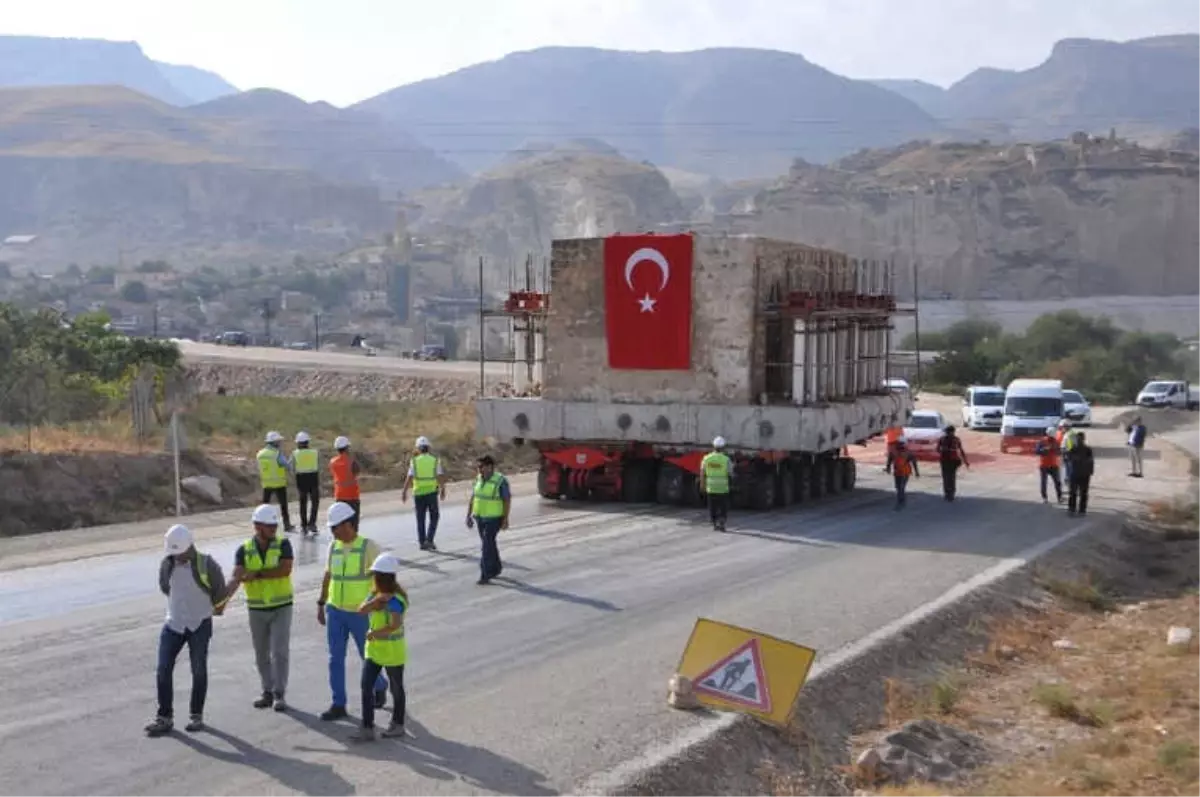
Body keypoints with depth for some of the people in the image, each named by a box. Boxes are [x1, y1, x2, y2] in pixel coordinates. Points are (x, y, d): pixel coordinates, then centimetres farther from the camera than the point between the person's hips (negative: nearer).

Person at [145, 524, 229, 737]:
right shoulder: (167, 564, -4)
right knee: (163, 670, -2)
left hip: (200, 625, -3)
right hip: (173, 624, 3)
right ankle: (164, 717, 6)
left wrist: (216, 606, 16)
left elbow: (220, 590, 1)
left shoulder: (207, 565, -15)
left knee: (198, 671, 6)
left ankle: (196, 715, 18)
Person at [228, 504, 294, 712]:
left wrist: (257, 574, -24)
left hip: (281, 607, -2)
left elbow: (285, 570, -24)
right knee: (261, 654, 11)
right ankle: (268, 692, 24)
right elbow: (236, 578, -19)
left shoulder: (283, 545, -8)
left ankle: (279, 695, -1)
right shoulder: (244, 550, -6)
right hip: (257, 610, 2)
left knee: (279, 651, -7)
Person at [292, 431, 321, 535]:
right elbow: (319, 469, 3)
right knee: (315, 502, 9)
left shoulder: (295, 454, -1)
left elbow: (293, 470, -2)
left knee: (303, 503, 12)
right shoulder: (315, 452, 0)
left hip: (301, 479, 1)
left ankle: (304, 526, 16)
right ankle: (311, 523, -6)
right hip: (313, 478, -1)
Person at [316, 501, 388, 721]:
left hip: (361, 613, -4)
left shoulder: (369, 547, -13)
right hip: (335, 611, 4)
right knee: (336, 659, 3)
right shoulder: (333, 546, 3)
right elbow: (328, 576, 13)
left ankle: (380, 687, 36)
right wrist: (321, 604, 13)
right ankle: (338, 705, 10)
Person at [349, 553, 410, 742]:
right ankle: (367, 728, 7)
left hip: (393, 651, -7)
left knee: (396, 689, 11)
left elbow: (396, 624, -34)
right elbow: (361, 610, -11)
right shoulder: (375, 594, 2)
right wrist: (376, 600, -26)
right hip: (374, 649, 7)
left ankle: (398, 725, 27)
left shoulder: (395, 599, -23)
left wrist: (374, 633, -27)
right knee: (366, 687, 2)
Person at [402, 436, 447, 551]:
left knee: (420, 519, 12)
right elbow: (441, 477, -6)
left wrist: (404, 492, -3)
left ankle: (422, 542, 14)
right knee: (434, 517, 13)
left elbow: (409, 478, -7)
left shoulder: (414, 461, -1)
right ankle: (429, 540, 0)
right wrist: (443, 490, 5)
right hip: (432, 492, -1)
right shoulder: (435, 461, -1)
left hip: (418, 492, 1)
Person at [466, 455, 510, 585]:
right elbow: (473, 498, 7)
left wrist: (505, 520, -16)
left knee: (487, 545, -11)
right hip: (480, 518, 7)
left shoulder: (500, 481, -17)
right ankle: (496, 568, 33)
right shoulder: (478, 479, 2)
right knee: (489, 543, 16)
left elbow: (507, 500, -14)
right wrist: (468, 516, 5)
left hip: (494, 518, -7)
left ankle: (485, 575, -6)